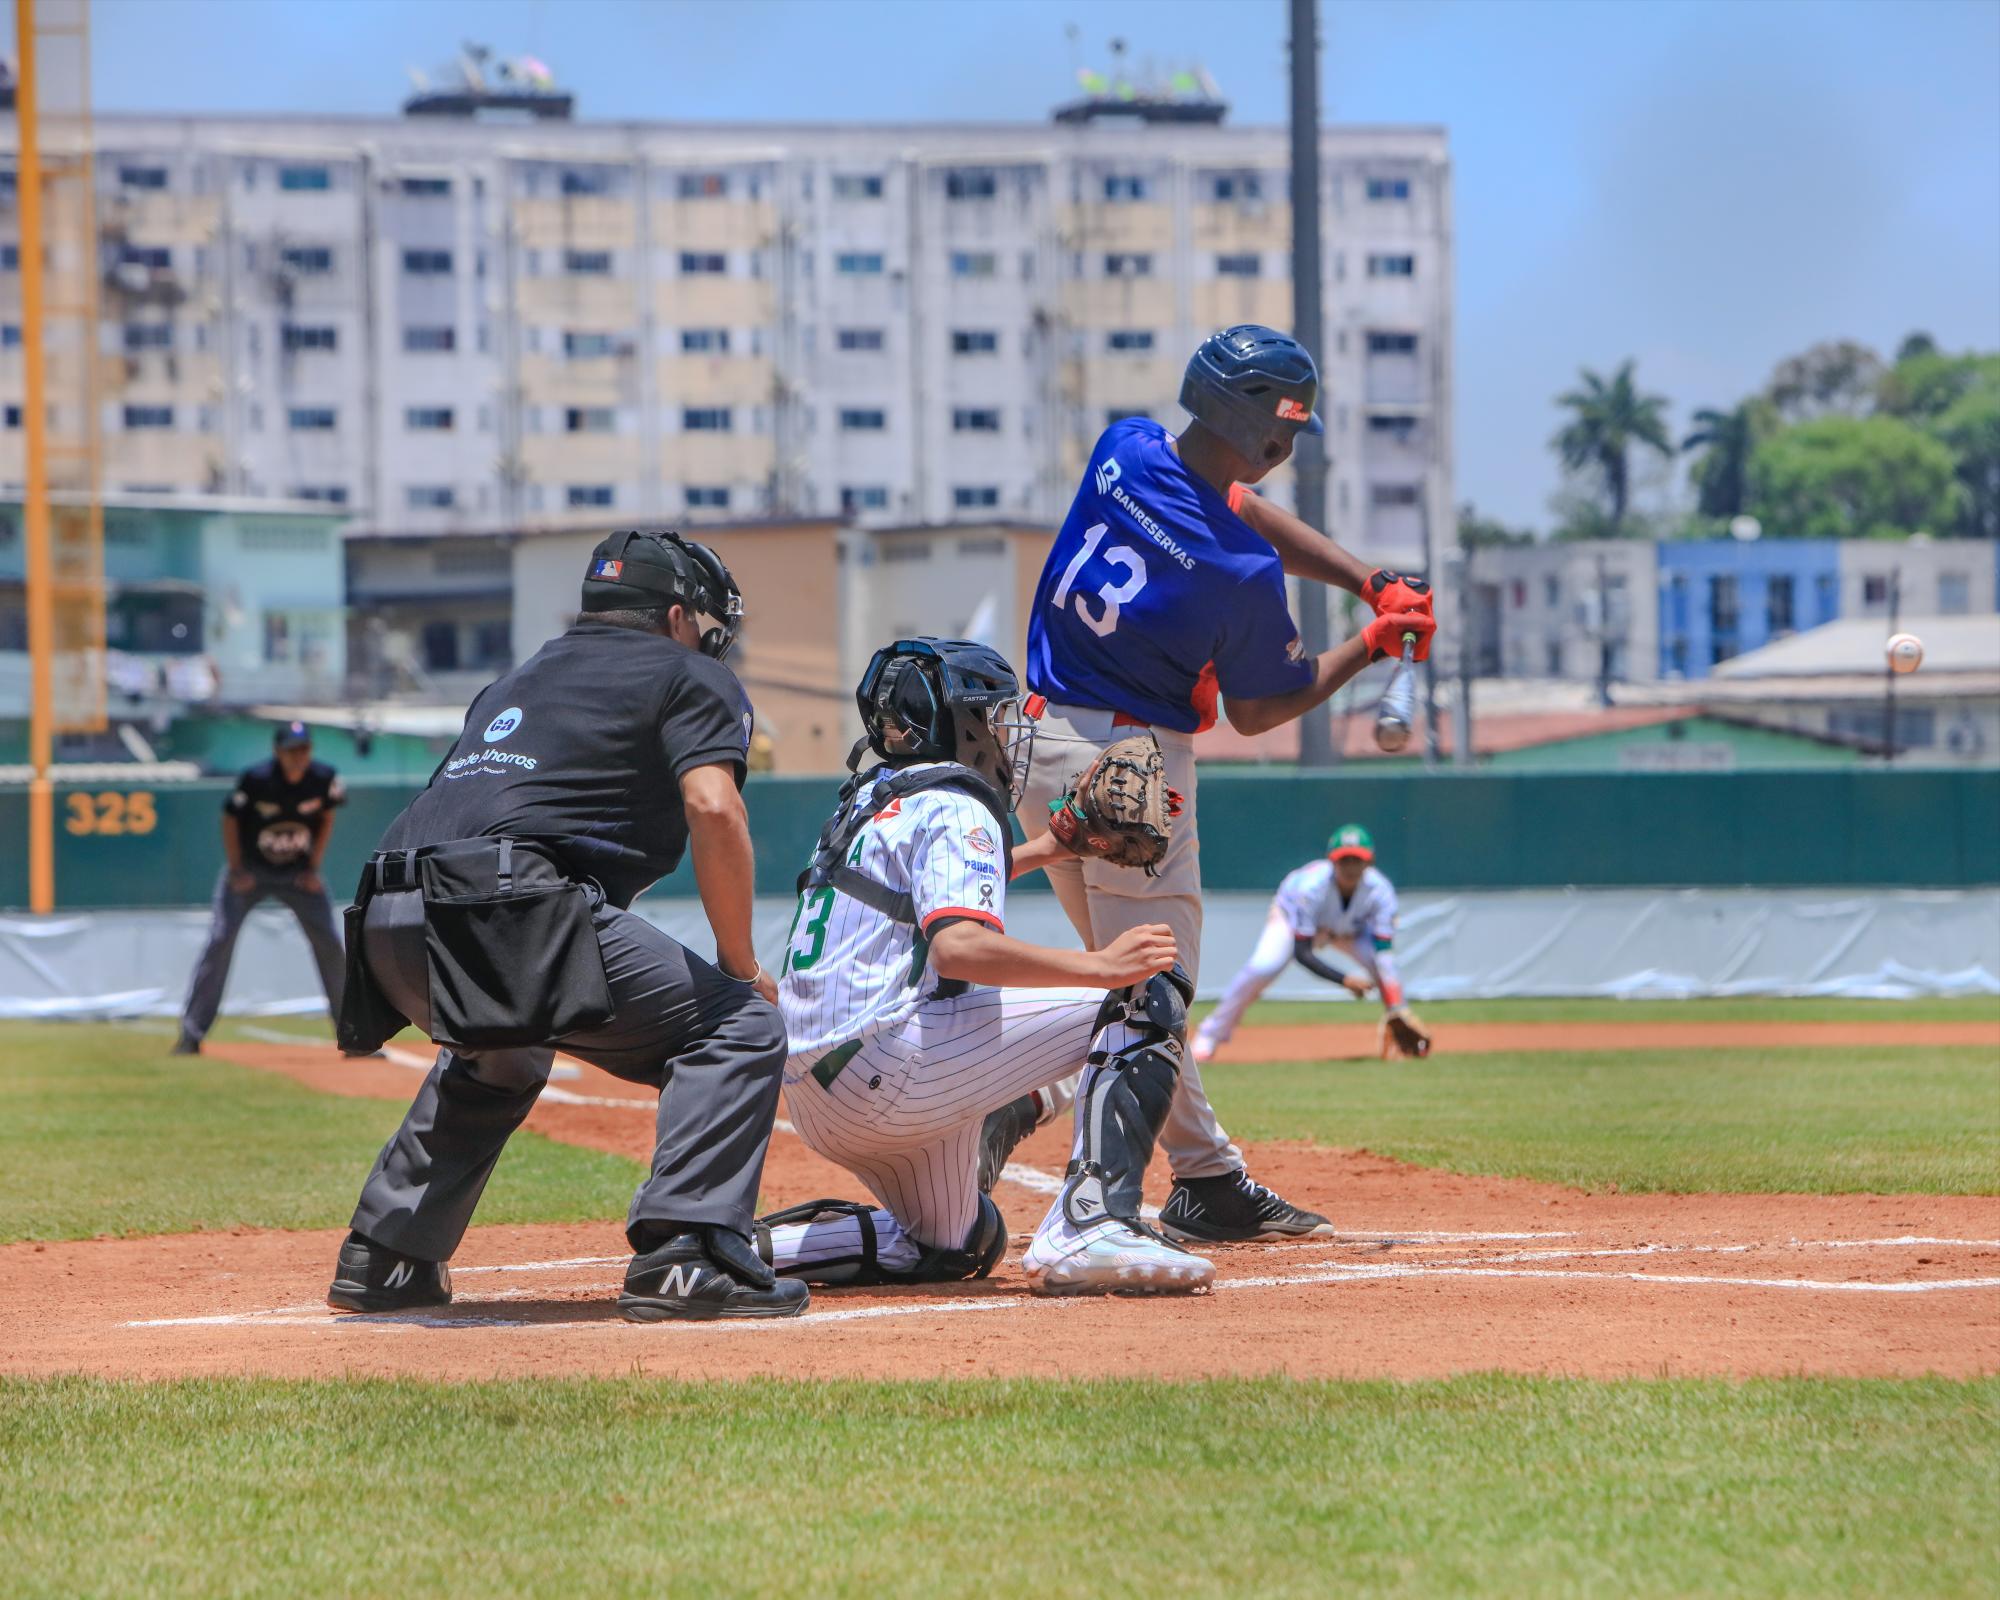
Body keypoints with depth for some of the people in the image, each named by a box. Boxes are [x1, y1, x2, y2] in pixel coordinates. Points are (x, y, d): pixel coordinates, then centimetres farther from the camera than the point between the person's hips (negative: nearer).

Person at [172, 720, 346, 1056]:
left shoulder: (324, 780, -14)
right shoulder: (255, 780, -23)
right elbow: (230, 820, -9)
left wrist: (313, 868, -2)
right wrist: (236, 872, -11)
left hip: (298, 873, 3)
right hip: (250, 868, -3)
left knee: (329, 944, -5)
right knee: (220, 940, -12)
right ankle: (191, 1034, -9)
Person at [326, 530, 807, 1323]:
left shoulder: (519, 679, 35)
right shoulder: (690, 676, 14)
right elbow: (714, 810, -4)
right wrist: (740, 968, 4)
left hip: (389, 925, 8)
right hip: (511, 911, -8)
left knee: (499, 1057, 37)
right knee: (741, 1028, 2)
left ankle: (384, 1257, 30)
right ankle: (683, 1251, -15)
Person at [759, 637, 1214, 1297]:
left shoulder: (873, 798, 21)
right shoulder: (956, 808, -7)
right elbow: (959, 946, -24)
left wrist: (1036, 853, 39)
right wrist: (1099, 965, -24)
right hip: (879, 1063, -10)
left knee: (960, 1246, 29)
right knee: (1149, 997, -9)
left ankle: (745, 1246, 9)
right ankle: (1089, 1228, -22)